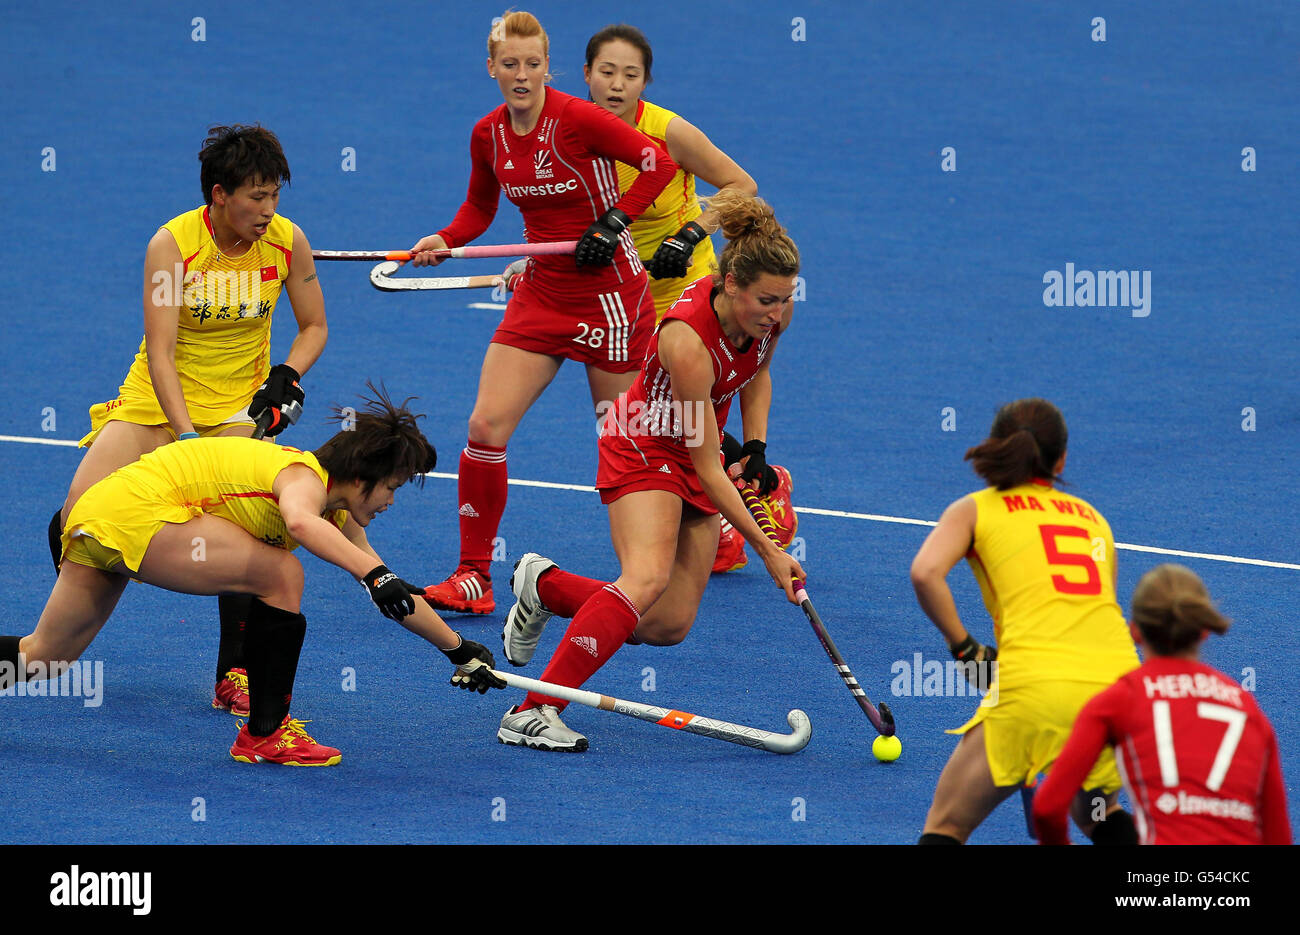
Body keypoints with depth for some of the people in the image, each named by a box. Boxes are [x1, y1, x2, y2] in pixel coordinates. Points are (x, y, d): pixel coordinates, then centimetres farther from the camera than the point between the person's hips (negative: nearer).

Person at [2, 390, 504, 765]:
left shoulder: (339, 516, 14)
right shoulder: (306, 477, -14)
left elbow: (393, 594, 22)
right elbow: (299, 521, -40)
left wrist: (460, 650, 25)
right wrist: (374, 574, -47)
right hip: (138, 510, -9)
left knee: (41, 658, 12)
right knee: (280, 575, -13)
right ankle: (264, 734, -6)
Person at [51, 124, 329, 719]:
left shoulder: (287, 241, -10)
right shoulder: (172, 244, -20)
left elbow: (313, 325, 4)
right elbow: (160, 353, -24)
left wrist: (287, 376, -16)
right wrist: (185, 438, -34)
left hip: (238, 404, 1)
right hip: (155, 399, -1)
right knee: (75, 519, -13)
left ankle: (235, 677, -11)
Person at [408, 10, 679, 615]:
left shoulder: (577, 119, -16)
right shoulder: (488, 135, 2)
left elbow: (660, 164, -14)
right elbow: (479, 208, 18)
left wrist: (613, 222, -21)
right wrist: (442, 242, -1)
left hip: (609, 293, -5)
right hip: (541, 292, 5)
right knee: (486, 426, -7)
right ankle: (474, 578, 0)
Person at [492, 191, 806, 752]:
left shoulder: (771, 313, -13)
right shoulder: (688, 339, -34)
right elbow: (707, 466, -28)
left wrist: (755, 448, 1)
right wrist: (766, 548, -26)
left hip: (695, 456, 7)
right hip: (643, 449, -7)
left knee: (668, 625, 0)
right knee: (648, 579, -33)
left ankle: (544, 585, 23)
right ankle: (533, 713, -36)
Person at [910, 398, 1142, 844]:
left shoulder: (974, 509, 12)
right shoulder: (1094, 518, 24)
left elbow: (926, 573, -7)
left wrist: (965, 649, 3)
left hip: (1034, 688, -4)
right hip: (1119, 678, 4)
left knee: (945, 826, 7)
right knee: (1097, 814, 32)